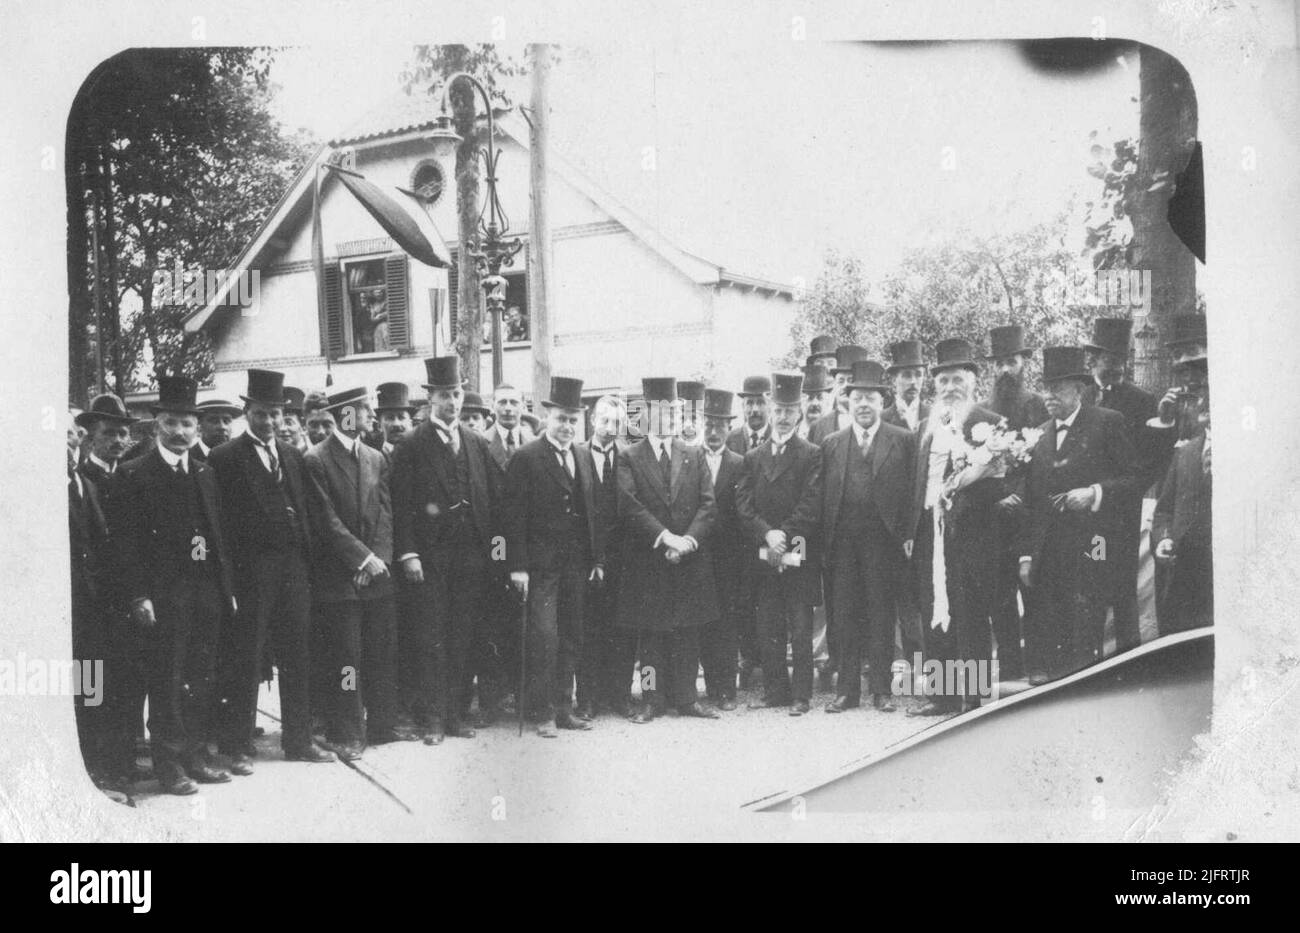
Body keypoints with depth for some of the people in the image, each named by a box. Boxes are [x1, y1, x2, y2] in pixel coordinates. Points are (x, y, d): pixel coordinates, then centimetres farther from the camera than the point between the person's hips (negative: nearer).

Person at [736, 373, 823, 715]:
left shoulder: (812, 455, 2)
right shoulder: (753, 457, 13)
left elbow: (811, 506, -8)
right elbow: (743, 504, 3)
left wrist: (784, 536, -16)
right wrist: (767, 534, -12)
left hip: (798, 555, -4)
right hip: (763, 556, 4)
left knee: (800, 629, -1)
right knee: (769, 630, 7)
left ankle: (801, 695, 3)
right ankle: (774, 690, 15)